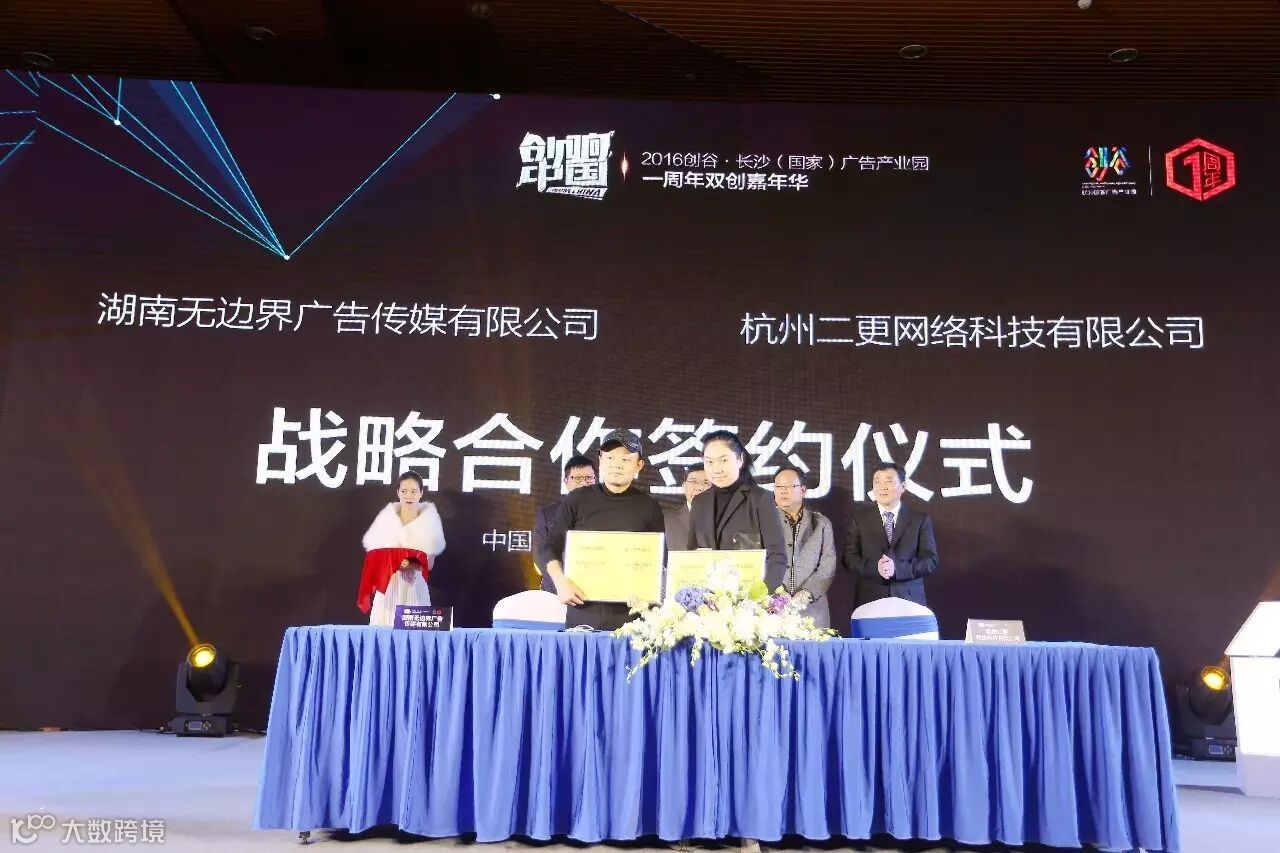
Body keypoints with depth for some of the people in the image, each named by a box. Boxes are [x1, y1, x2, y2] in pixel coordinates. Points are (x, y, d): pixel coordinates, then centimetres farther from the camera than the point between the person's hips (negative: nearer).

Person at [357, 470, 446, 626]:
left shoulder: (429, 521, 1)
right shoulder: (387, 519, 2)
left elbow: (429, 563, 1)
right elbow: (375, 558, 2)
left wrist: (411, 565, -17)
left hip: (414, 587, 0)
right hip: (388, 587, 0)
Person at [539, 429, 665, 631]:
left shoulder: (649, 508, 7)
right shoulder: (576, 500, 7)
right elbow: (551, 548, 8)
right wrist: (561, 582, -7)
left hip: (630, 613, 0)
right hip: (582, 610, 0)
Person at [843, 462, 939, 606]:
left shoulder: (920, 519, 6)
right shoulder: (859, 518, 7)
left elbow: (931, 561, -1)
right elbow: (850, 558, 1)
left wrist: (897, 568, -18)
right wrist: (875, 568, -19)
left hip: (909, 600, 0)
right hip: (869, 601, 0)